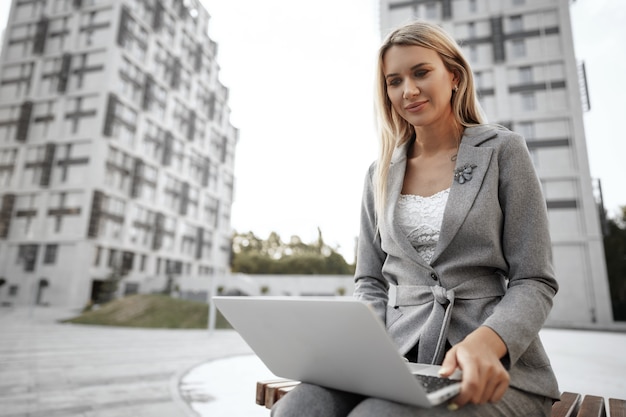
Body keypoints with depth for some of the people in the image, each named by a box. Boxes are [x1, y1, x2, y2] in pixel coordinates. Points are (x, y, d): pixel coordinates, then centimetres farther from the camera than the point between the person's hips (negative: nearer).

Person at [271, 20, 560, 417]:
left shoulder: (503, 150, 3)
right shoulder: (381, 174, 12)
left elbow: (535, 282, -2)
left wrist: (483, 343, -21)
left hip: (495, 369, -2)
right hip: (399, 360, 3)